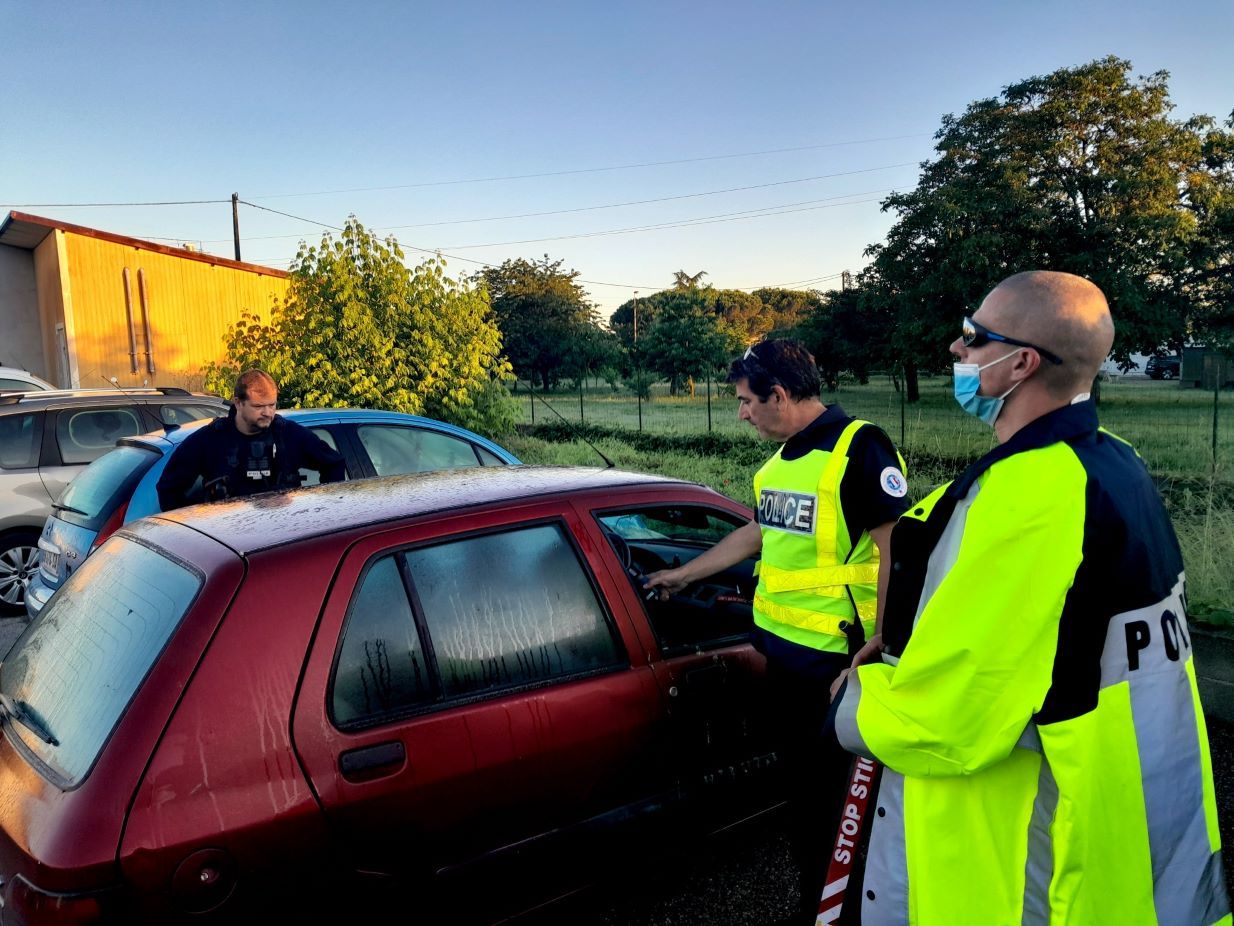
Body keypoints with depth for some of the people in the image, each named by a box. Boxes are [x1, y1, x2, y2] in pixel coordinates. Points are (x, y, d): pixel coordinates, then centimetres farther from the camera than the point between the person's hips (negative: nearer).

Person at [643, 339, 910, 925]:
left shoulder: (859, 448, -14)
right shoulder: (782, 457, 11)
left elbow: (895, 548, -17)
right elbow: (760, 532, 22)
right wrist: (684, 574, 28)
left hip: (831, 652, -8)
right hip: (779, 642, 8)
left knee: (830, 781, 7)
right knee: (798, 773, 18)